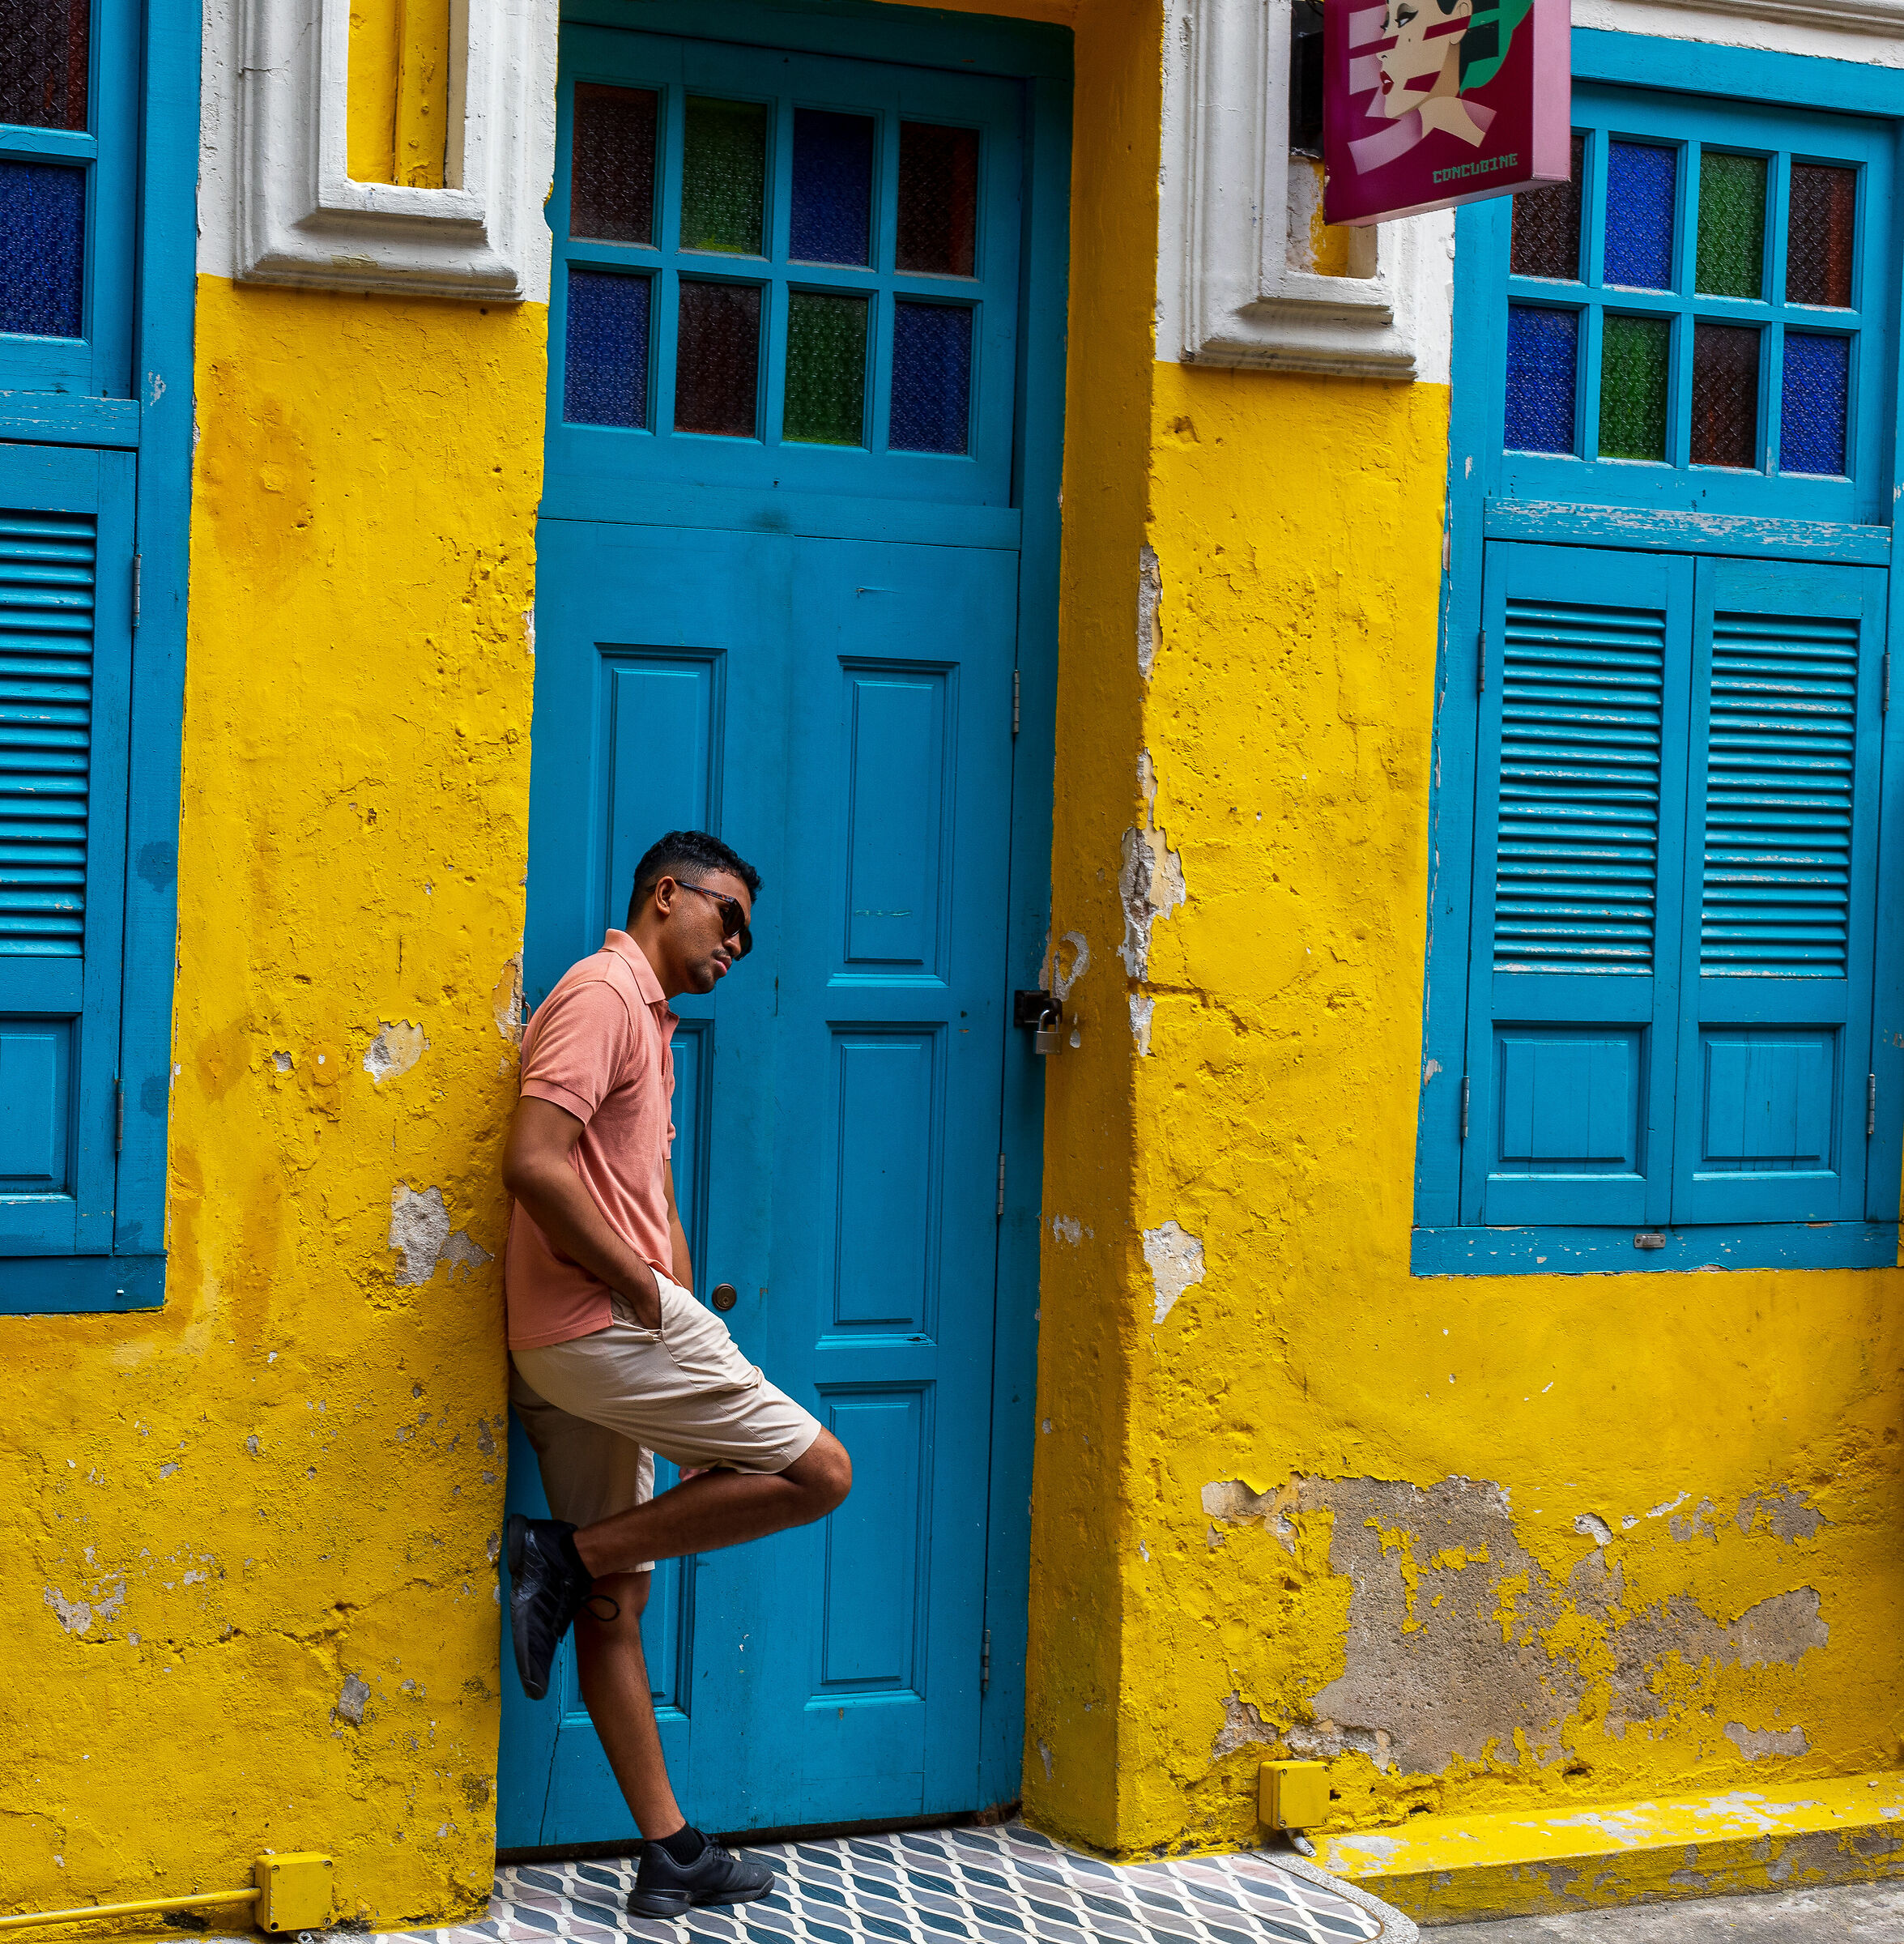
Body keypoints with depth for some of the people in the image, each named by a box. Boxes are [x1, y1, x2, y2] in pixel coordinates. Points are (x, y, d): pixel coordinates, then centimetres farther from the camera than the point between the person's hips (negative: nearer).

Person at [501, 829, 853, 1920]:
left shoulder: (652, 1024, 24)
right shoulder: (603, 992, -8)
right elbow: (533, 1163, -21)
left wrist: (696, 1365, 16)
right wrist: (641, 1290, -15)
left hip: (585, 1346, 10)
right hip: (596, 1324, -10)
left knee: (619, 1599, 10)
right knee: (818, 1472, -8)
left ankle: (670, 1851, 16)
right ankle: (568, 1556, -6)